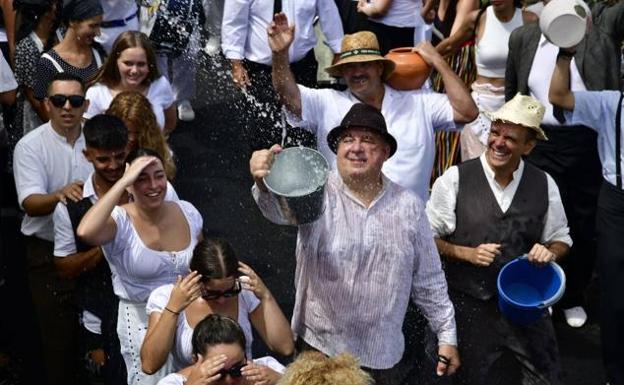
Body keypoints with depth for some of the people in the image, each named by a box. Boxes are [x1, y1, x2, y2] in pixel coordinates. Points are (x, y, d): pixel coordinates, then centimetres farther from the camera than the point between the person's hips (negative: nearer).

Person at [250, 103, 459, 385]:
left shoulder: (408, 206, 0)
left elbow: (428, 280, 7)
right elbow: (280, 207, -32)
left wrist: (447, 336, 8)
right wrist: (264, 182, -54)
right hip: (319, 349, -2)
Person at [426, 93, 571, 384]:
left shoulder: (544, 185, -1)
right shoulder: (455, 179, -9)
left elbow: (561, 239, 12)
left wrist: (550, 252, -10)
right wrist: (467, 254, -17)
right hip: (469, 304, -2)